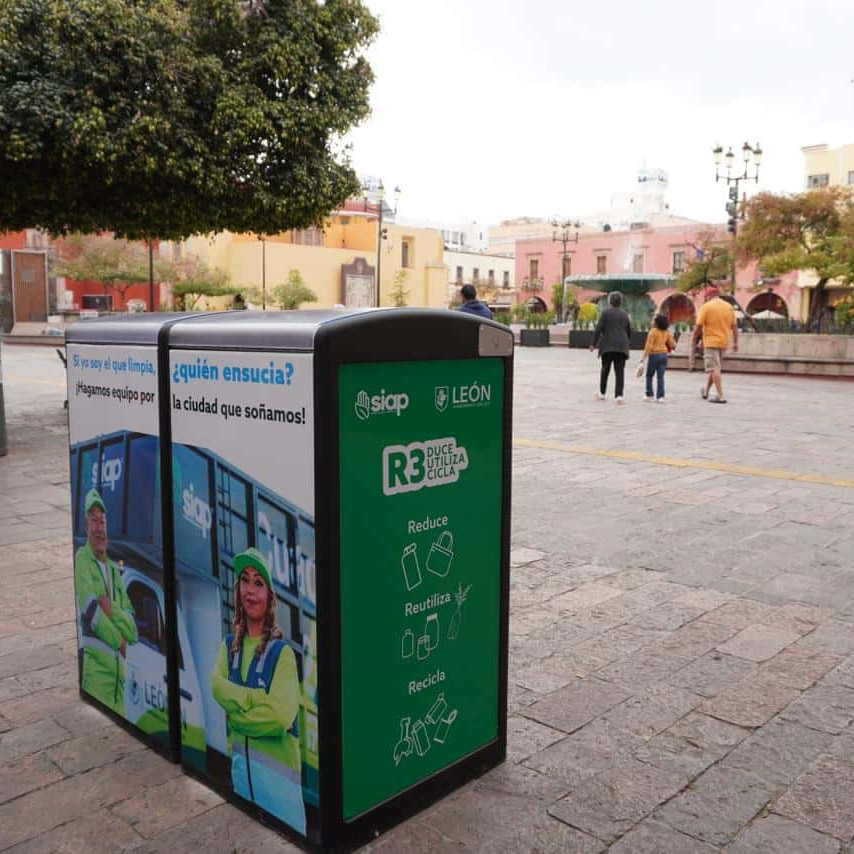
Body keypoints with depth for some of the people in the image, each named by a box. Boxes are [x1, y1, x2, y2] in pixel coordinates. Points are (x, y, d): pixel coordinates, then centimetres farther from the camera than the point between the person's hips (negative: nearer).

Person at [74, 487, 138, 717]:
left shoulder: (115, 570, 19)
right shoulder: (82, 558, 1)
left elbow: (133, 629, 13)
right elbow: (91, 611, -12)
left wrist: (112, 611, -5)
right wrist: (119, 641, -4)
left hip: (119, 666, 6)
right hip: (95, 661, -6)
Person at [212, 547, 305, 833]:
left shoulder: (282, 651, -10)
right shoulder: (229, 645, 7)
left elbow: (282, 716, -20)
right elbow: (216, 686, -10)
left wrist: (235, 717, -11)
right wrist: (256, 698, -20)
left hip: (277, 767, -5)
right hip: (239, 763, 5)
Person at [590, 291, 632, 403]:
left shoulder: (605, 313, -2)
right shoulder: (624, 314, 10)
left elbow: (598, 329, -8)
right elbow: (629, 332, 14)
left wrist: (593, 344, -3)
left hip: (607, 346, -2)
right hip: (621, 347, 2)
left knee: (605, 370, 11)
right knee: (620, 372, -1)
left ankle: (602, 393, 18)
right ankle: (619, 395, -10)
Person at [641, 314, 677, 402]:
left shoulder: (653, 332, -11)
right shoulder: (666, 332, 7)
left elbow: (649, 346, -17)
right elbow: (672, 344, 9)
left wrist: (643, 357, -17)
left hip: (654, 355, -5)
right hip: (664, 355, 5)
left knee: (649, 375, 11)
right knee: (660, 377, 4)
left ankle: (649, 395, 14)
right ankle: (660, 396, -2)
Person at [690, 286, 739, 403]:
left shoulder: (706, 307, -6)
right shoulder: (728, 306, 9)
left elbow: (698, 326, -9)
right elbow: (734, 326, 8)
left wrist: (693, 341, 1)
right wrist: (735, 343, 13)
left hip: (711, 342, -6)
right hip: (724, 342, 6)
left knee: (714, 368, -6)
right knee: (715, 367, 18)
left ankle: (721, 396, -12)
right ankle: (705, 391, 32)